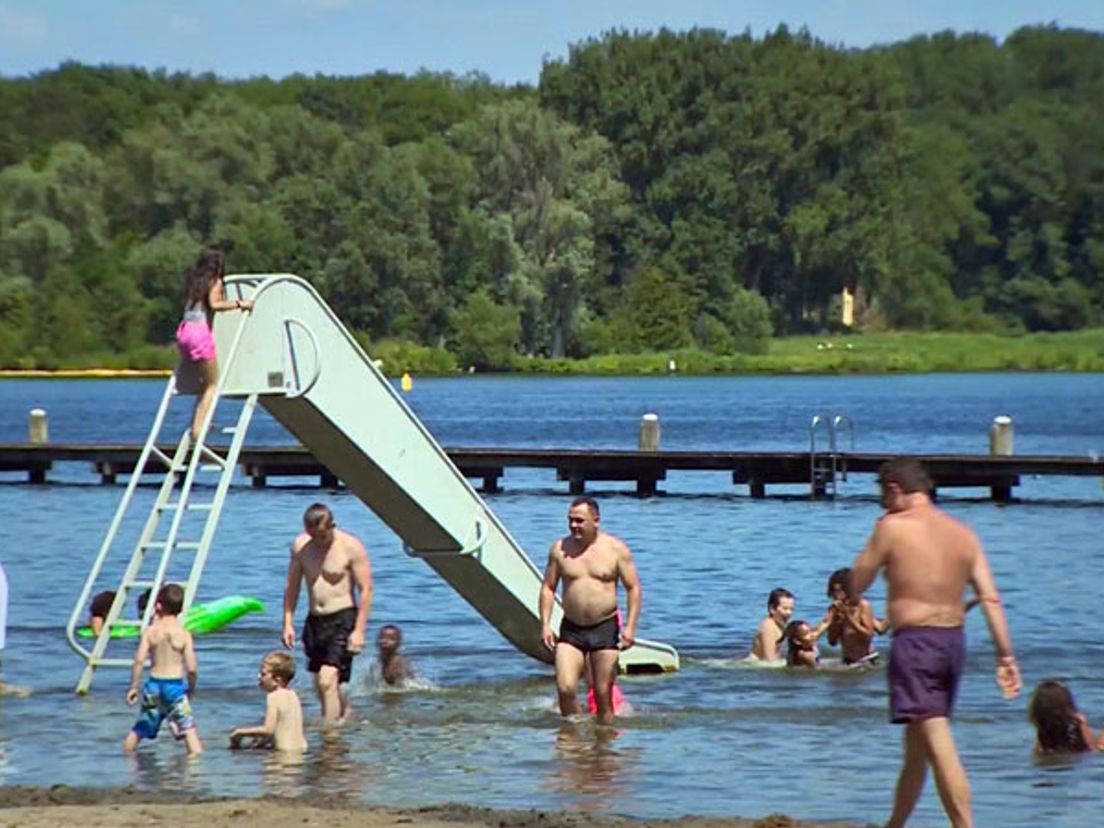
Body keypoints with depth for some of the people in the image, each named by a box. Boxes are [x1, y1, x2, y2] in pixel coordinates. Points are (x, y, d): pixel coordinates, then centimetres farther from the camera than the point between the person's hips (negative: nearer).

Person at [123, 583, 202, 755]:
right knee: (188, 727, -7)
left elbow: (139, 660, -10)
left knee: (140, 727, 18)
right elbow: (191, 667, -10)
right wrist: (191, 688, 7)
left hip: (153, 684, 3)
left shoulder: (150, 631, -2)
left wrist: (133, 686, -2)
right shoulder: (184, 634, -6)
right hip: (175, 685, -3)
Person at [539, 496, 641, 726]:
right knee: (565, 688, -12)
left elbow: (633, 588, 0)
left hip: (605, 629, -1)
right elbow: (548, 588, 8)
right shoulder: (560, 549, 3)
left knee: (603, 694, 0)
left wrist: (630, 627, -10)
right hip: (571, 630, 1)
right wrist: (545, 624, -2)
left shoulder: (616, 549, -2)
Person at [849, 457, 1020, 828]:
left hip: (914, 641, -7)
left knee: (939, 746, -12)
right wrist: (1006, 655, 4)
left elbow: (857, 583, -2)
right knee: (916, 743, 20)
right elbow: (991, 598, 3)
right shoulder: (963, 533, 9)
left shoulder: (892, 526, -8)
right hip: (954, 641, 7)